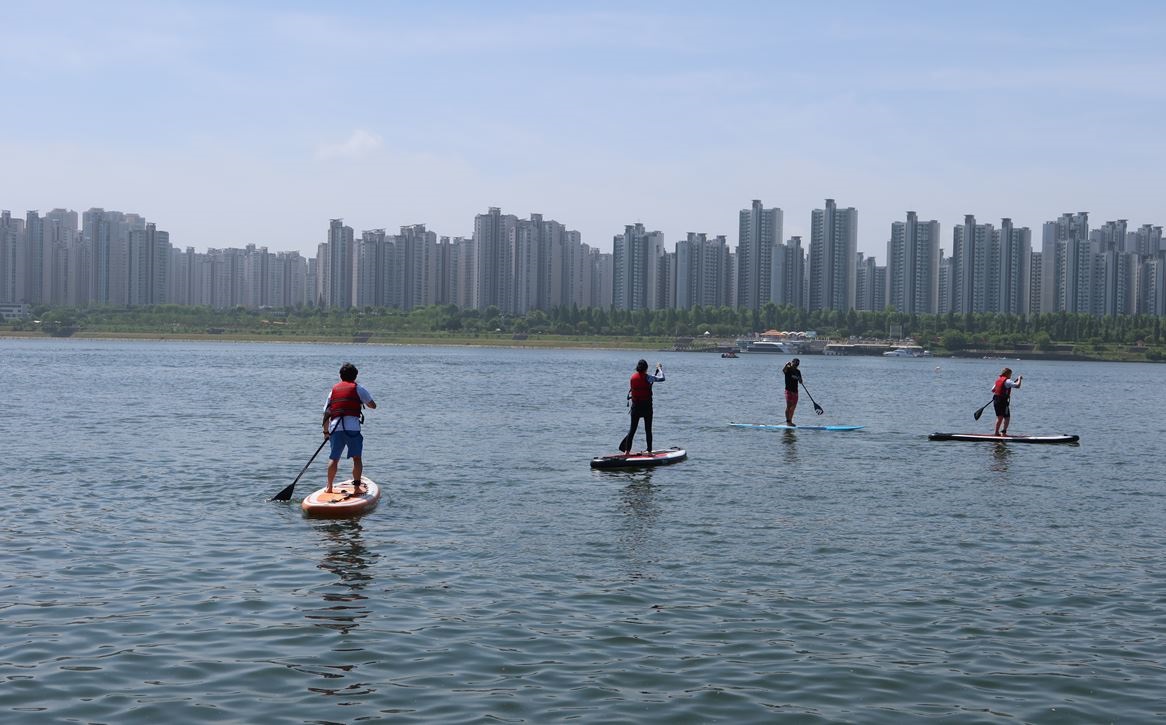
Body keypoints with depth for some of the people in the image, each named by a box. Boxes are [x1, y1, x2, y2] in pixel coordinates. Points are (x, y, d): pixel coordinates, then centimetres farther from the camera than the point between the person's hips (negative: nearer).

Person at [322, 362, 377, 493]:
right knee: (356, 458, 4)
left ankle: (329, 487, 11)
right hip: (352, 427, -3)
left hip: (335, 428, 3)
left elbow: (326, 413, 16)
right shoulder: (358, 388, 7)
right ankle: (357, 486, -1)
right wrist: (362, 401, 31)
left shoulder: (333, 390, 18)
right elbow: (373, 405, 11)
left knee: (333, 458, 11)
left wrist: (326, 431, 24)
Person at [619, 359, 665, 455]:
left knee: (632, 429, 8)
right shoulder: (647, 377, -12)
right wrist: (660, 368, 8)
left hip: (635, 406, 3)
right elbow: (662, 378, -6)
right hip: (646, 406, -3)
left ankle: (627, 450, 3)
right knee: (648, 429, 6)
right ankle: (649, 450, 6)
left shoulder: (632, 377, 1)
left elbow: (629, 393, 5)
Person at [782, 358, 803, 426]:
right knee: (789, 406, -9)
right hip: (789, 390, -7)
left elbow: (800, 382, 13)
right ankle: (787, 421, -10)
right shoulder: (788, 369, -5)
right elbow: (783, 370, -28)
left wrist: (799, 378, -9)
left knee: (793, 407, 9)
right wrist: (787, 365, -44)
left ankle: (790, 421, 16)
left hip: (795, 391, 7)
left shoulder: (798, 372, 13)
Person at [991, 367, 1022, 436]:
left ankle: (996, 432, 20)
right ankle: (1003, 432, -5)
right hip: (1003, 402, -8)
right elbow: (1017, 385, -21)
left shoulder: (998, 380, 13)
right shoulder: (1007, 381, -11)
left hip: (996, 401, 8)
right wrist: (1019, 379, -5)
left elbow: (993, 390, 21)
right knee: (1007, 417, 0)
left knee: (999, 417, 17)